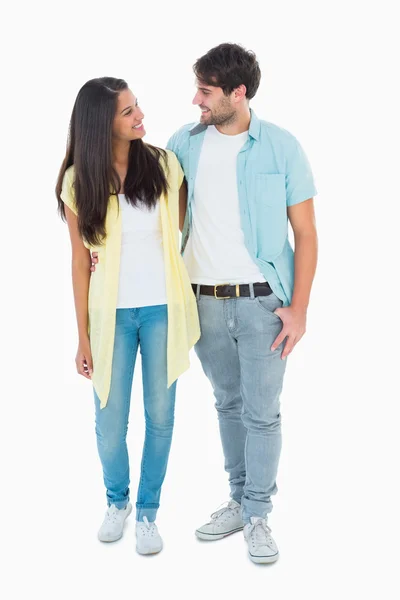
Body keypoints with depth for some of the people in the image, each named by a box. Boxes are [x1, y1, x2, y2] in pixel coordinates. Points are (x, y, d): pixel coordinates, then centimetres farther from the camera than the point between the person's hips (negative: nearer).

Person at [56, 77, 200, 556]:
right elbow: (81, 262, -2)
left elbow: (183, 230, 7)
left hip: (163, 309, 1)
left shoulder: (164, 165, -4)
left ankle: (148, 512, 30)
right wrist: (83, 337, -1)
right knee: (110, 421, 9)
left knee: (160, 416, 10)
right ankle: (117, 501, 37)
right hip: (112, 313, 0)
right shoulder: (79, 182, -6)